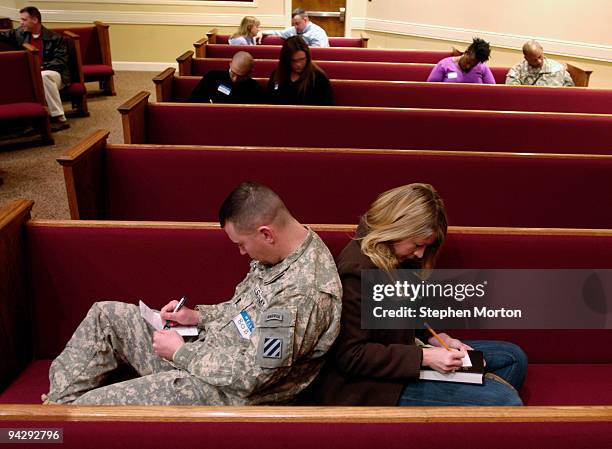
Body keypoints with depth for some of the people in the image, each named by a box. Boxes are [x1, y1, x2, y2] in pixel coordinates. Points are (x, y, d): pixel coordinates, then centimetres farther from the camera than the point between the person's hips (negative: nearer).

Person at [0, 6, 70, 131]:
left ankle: (59, 118, -39)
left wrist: (41, 67, -21)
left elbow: (61, 61, -10)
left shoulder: (55, 38, -1)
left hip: (52, 74, -4)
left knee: (44, 76, -40)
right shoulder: (20, 33, 14)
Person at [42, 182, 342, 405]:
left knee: (94, 403, -19)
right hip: (204, 347, 10)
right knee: (106, 314, 10)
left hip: (227, 392, -10)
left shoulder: (304, 293, -30)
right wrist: (199, 316, 2)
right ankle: (59, 401, 14)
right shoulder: (283, 249, -1)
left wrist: (180, 352, -15)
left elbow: (252, 374, -26)